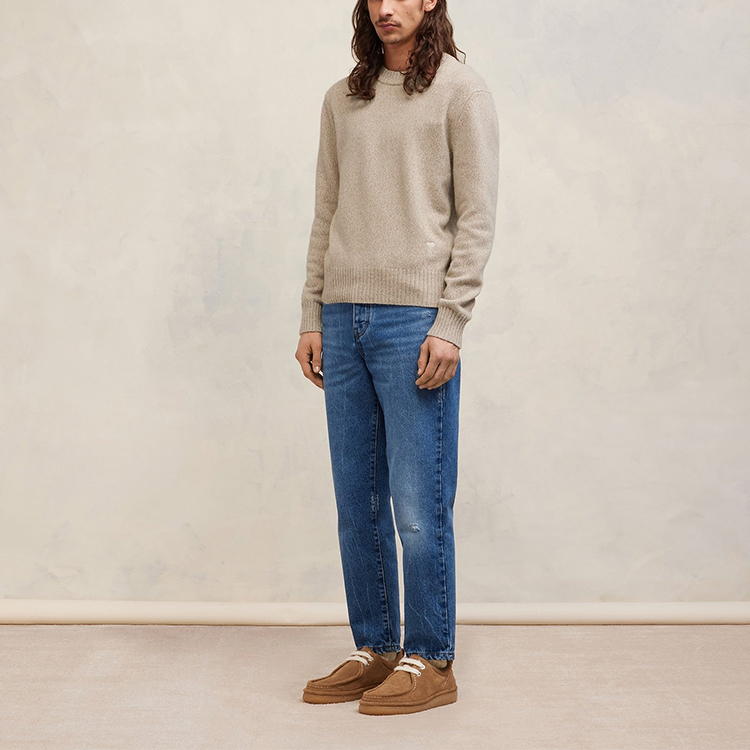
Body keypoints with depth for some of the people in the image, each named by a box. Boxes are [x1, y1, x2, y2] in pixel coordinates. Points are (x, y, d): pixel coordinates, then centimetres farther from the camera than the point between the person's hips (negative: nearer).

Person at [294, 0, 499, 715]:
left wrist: (450, 322, -11)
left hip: (415, 318, -5)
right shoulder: (341, 99, 18)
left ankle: (429, 662, 11)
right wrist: (313, 318, 10)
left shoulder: (461, 90, 3)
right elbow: (325, 215, 17)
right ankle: (373, 651, 21)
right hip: (343, 320, 5)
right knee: (357, 507, 9)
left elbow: (476, 216, -3)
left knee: (418, 508, -3)